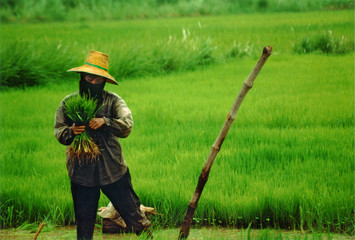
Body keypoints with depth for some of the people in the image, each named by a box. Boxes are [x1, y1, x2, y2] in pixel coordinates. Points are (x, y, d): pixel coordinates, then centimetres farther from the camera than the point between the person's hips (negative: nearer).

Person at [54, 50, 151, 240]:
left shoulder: (113, 101, -1)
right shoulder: (68, 103, 3)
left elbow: (126, 125, -15)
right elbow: (58, 132, -2)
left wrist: (106, 122, -33)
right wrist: (71, 132, -25)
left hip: (112, 170, -1)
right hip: (81, 172, 1)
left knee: (133, 214, 4)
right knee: (84, 222, 11)